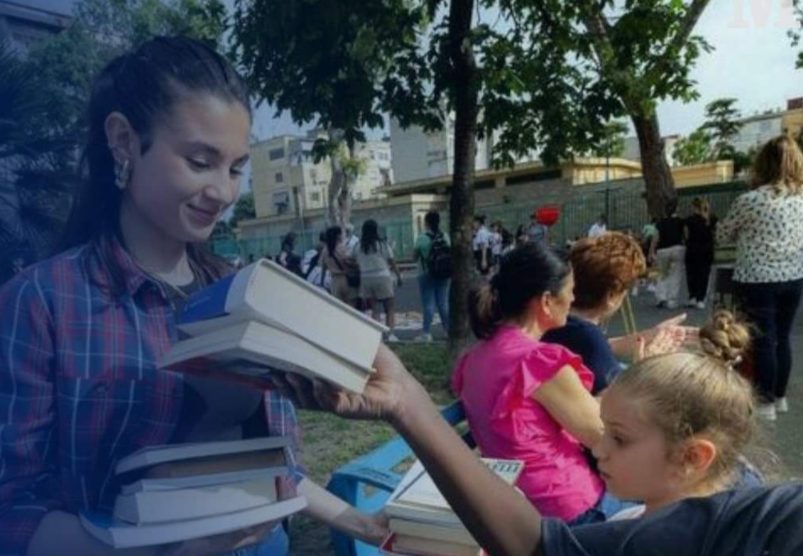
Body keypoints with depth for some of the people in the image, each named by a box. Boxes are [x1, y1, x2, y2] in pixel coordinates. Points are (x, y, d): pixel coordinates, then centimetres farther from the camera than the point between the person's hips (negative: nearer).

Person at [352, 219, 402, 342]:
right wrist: (399, 276, 5)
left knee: (374, 310, 10)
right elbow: (392, 262, -2)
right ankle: (390, 334, -2)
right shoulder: (382, 244, -5)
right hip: (382, 277, -3)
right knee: (389, 309, 7)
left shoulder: (358, 246, 3)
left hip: (366, 279, 3)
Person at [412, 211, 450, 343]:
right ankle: (449, 329, 17)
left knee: (428, 304, -1)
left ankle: (426, 333, 2)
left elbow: (414, 256, -5)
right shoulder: (445, 237, 0)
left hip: (426, 274, -4)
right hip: (443, 274, 4)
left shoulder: (422, 238, -12)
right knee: (444, 303, 11)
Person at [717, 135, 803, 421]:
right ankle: (780, 397, 28)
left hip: (757, 280, -5)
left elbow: (722, 236, -1)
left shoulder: (750, 200, -14)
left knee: (763, 341, 3)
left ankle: (766, 402, 13)